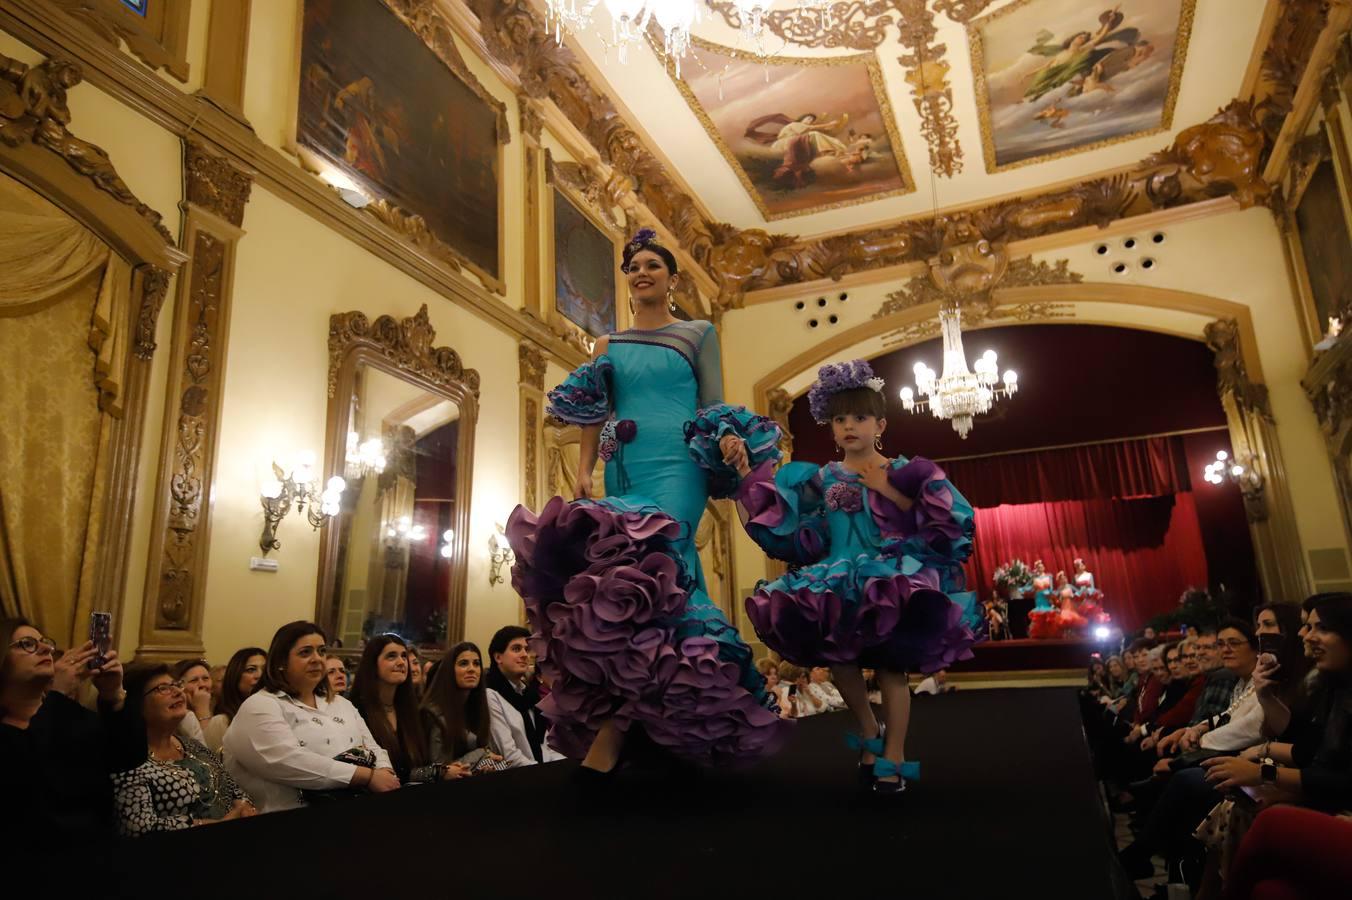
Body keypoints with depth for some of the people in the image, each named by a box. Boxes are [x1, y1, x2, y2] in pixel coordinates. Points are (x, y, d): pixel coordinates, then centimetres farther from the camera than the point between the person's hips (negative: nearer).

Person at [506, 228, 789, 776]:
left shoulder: (699, 334, 13)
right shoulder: (609, 344, 20)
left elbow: (715, 406, 8)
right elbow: (592, 414, 15)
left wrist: (729, 438, -13)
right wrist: (583, 471, 1)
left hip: (677, 468, -4)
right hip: (624, 469, 4)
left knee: (649, 571, -22)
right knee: (667, 577, -3)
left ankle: (613, 731, -21)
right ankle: (684, 722, 6)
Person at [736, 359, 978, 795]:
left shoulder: (902, 472, 3)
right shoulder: (821, 478, 8)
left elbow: (939, 519, -6)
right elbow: (782, 522, 4)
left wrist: (886, 490, -11)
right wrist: (748, 473, -3)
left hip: (892, 580, -3)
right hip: (837, 582, 3)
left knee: (891, 665, -6)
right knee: (836, 656, -3)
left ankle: (894, 756, 9)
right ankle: (869, 734, 22)